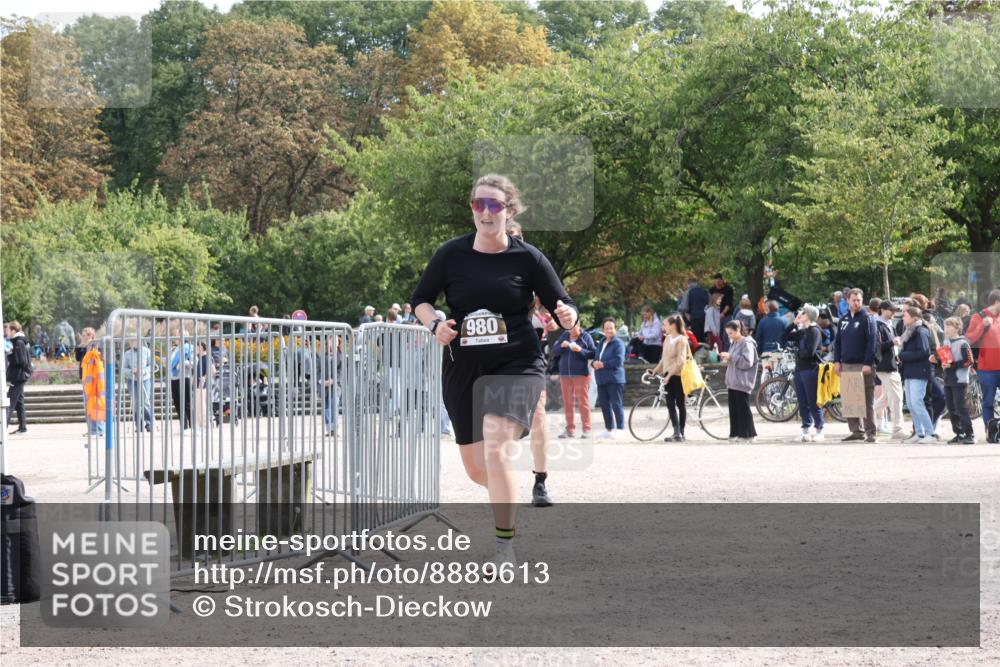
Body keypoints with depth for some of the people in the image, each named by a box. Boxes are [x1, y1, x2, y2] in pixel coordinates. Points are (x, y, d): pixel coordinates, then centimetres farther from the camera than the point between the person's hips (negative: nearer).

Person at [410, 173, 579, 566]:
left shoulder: (528, 258, -4)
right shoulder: (451, 254, -1)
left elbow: (563, 307, 0)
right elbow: (420, 299, 11)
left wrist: (568, 316, -24)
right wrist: (435, 325, -9)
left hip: (516, 365, -3)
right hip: (462, 370, 3)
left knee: (495, 451, -24)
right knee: (475, 467, 10)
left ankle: (505, 548, -16)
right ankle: (509, 500, 46)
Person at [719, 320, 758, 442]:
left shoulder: (747, 344, -10)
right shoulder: (733, 343, 17)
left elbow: (747, 362, -19)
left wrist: (731, 357, -20)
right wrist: (726, 359, 6)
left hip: (742, 383, -9)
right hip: (732, 382, 9)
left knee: (743, 408, -6)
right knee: (734, 408, 7)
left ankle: (748, 434, 0)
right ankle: (737, 433, 11)